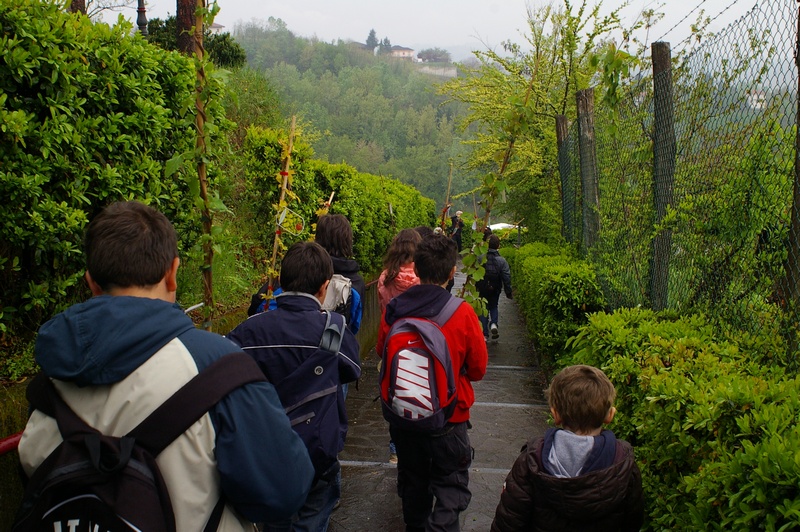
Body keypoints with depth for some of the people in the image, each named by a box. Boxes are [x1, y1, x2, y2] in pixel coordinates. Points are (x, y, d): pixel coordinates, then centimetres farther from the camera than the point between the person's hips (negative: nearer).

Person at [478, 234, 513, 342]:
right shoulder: (502, 261, -14)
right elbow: (506, 277, -11)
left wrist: (476, 287, 10)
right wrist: (508, 292, 0)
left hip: (483, 289, 0)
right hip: (495, 289, 1)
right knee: (493, 306, 24)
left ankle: (485, 334, 10)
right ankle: (493, 323, -3)